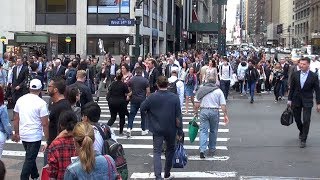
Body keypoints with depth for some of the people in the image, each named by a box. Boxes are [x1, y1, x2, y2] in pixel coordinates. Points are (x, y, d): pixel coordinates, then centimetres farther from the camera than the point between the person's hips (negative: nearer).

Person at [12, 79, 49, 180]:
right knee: (29, 159, 1)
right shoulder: (41, 103, -14)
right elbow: (45, 123, -15)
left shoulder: (20, 100, 3)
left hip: (23, 135, 6)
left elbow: (16, 118, 9)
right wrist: (48, 139, -7)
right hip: (35, 136, -6)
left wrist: (16, 133, 20)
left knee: (30, 156, 23)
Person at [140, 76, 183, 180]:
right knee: (170, 150, 19)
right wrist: (180, 131, -1)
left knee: (157, 152, 1)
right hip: (171, 129, 1)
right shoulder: (174, 97, -9)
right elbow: (178, 116, -7)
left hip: (157, 129, -1)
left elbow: (142, 109, -3)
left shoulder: (152, 97, -11)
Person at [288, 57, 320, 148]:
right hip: (296, 100, 3)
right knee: (297, 119, 12)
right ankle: (302, 131, 41)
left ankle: (303, 140, 4)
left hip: (307, 101, -3)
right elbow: (291, 88, 5)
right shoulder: (295, 74, -2)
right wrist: (289, 99, 3)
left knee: (306, 120, -7)